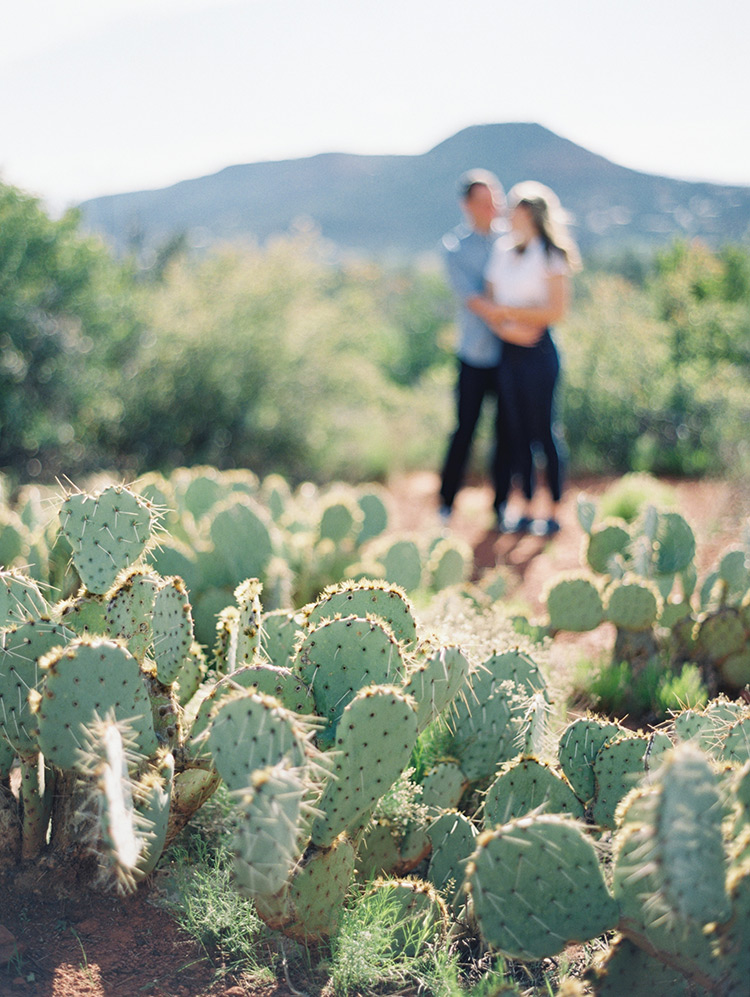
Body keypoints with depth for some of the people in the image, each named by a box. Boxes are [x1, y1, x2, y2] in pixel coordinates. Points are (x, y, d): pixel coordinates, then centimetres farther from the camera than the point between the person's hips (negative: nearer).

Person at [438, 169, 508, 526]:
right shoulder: (455, 246, -2)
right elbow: (471, 298, -13)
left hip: (512, 352, 3)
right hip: (476, 353, -3)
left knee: (507, 430, 7)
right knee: (465, 429, 1)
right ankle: (446, 504, 15)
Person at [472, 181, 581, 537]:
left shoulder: (551, 254, -4)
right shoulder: (502, 252, 13)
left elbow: (557, 311, -11)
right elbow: (488, 301, 10)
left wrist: (507, 311, -13)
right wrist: (506, 327, -10)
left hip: (538, 351, -5)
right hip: (508, 350, 6)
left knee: (544, 431, -2)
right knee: (517, 430, 7)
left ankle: (553, 511, 7)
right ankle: (526, 510, 14)